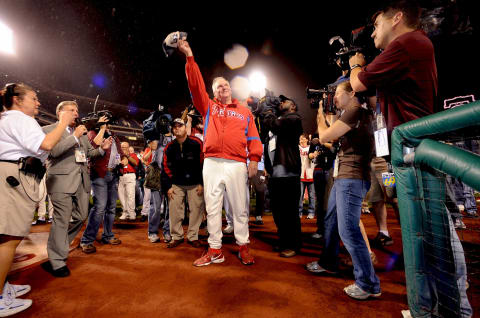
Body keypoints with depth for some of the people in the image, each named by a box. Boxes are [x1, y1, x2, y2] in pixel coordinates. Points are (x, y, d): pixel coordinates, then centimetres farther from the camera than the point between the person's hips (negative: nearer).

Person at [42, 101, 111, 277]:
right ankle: (57, 262, 9)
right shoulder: (49, 130, 0)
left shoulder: (82, 132, 19)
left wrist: (102, 148, 2)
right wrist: (75, 136, -19)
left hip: (82, 181, 7)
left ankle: (59, 245, 34)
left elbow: (89, 153, 21)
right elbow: (54, 151, -16)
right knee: (62, 221, -3)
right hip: (62, 181, -6)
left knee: (81, 217, 12)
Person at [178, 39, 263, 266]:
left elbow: (253, 138, 7)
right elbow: (196, 85, 8)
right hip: (212, 163, 1)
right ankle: (215, 250, 16)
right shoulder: (208, 106, 16)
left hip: (237, 165, -1)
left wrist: (254, 159, -5)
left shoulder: (244, 112, 15)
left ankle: (243, 247, 19)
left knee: (240, 208, 5)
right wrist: (189, 56, 4)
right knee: (212, 207, 5)